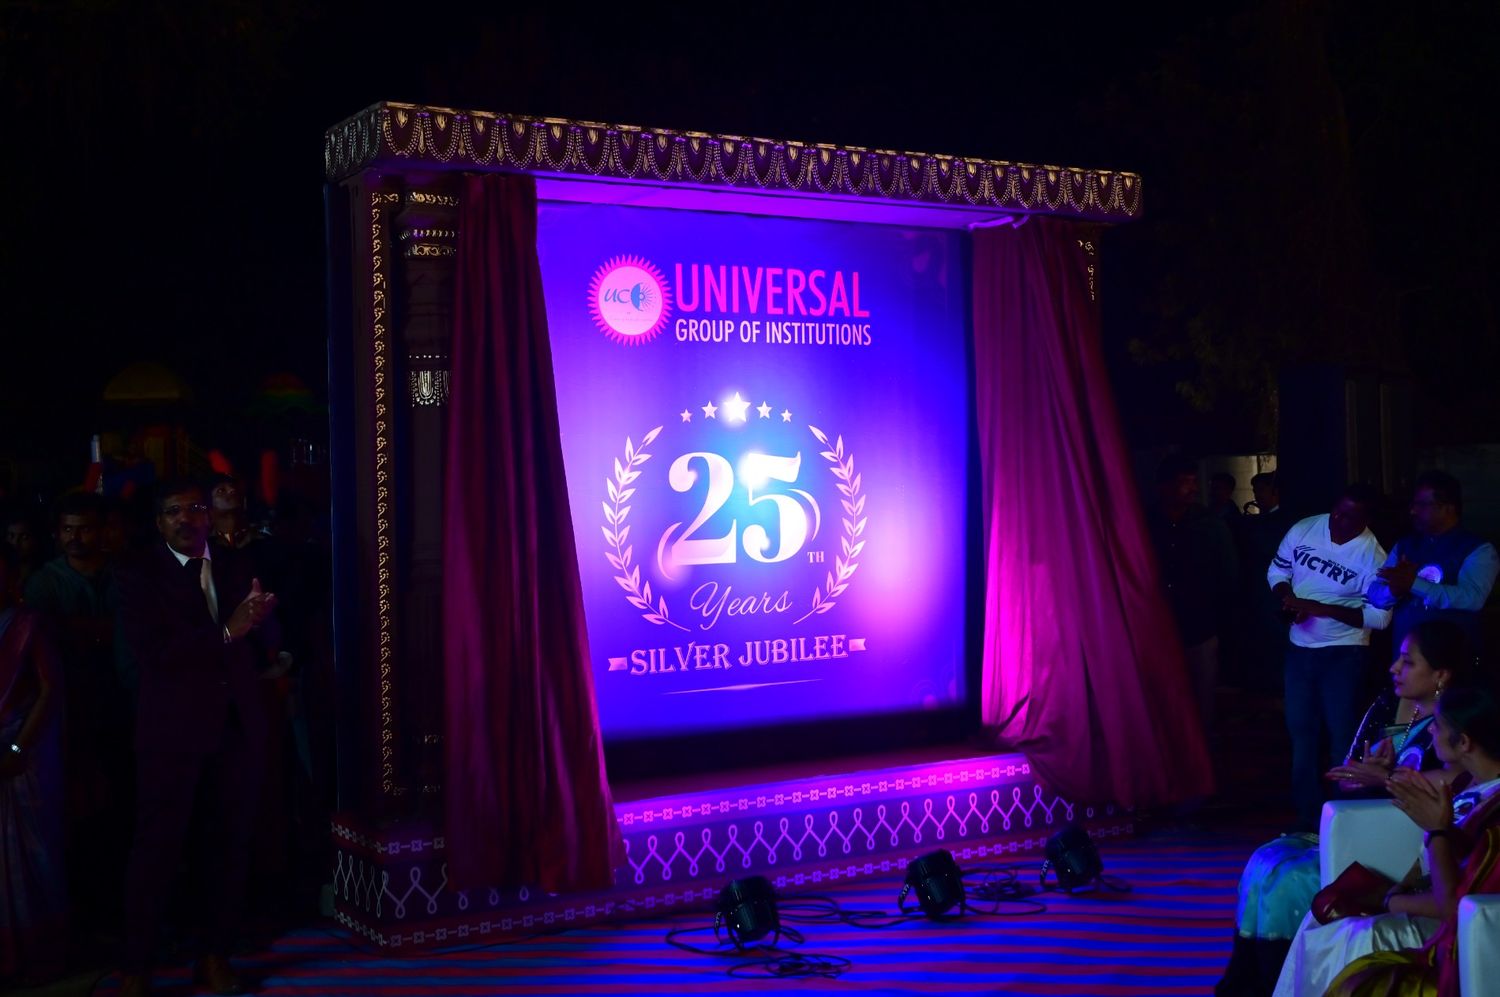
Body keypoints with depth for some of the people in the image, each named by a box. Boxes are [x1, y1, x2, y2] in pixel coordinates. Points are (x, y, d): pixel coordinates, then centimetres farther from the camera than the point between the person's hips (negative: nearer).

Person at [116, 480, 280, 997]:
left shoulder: (234, 565, 10)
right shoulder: (139, 575, -3)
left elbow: (265, 642, 8)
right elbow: (151, 652, -15)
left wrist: (258, 618, -16)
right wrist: (226, 632, -23)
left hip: (237, 726, 4)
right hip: (173, 730, -4)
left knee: (230, 843, 8)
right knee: (157, 848, 1)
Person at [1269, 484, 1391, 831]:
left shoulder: (1372, 556, -17)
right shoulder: (1303, 530, -6)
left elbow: (1379, 616, -18)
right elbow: (1277, 571, 6)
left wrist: (1321, 609, -24)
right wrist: (1288, 598, -15)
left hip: (1343, 653, -4)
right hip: (1300, 648, 5)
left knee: (1342, 733, 0)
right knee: (1301, 729, 11)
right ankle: (1308, 814, 23)